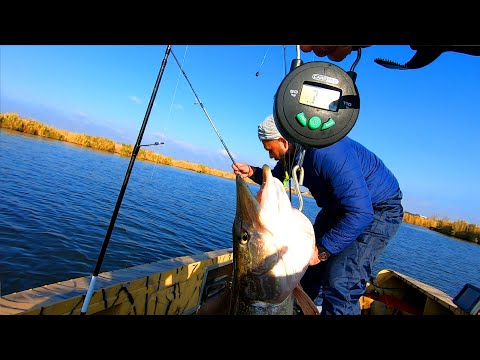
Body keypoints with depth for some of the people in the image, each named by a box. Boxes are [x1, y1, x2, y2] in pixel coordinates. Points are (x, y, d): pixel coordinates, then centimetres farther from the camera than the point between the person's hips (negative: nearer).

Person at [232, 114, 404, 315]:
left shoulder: (327, 153, -35)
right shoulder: (293, 152, -6)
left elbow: (361, 213, -36)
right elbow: (276, 178, 14)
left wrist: (322, 250, -31)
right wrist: (252, 172, -6)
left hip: (378, 209, -8)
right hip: (340, 205, 9)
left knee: (340, 284, -18)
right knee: (311, 269, 12)